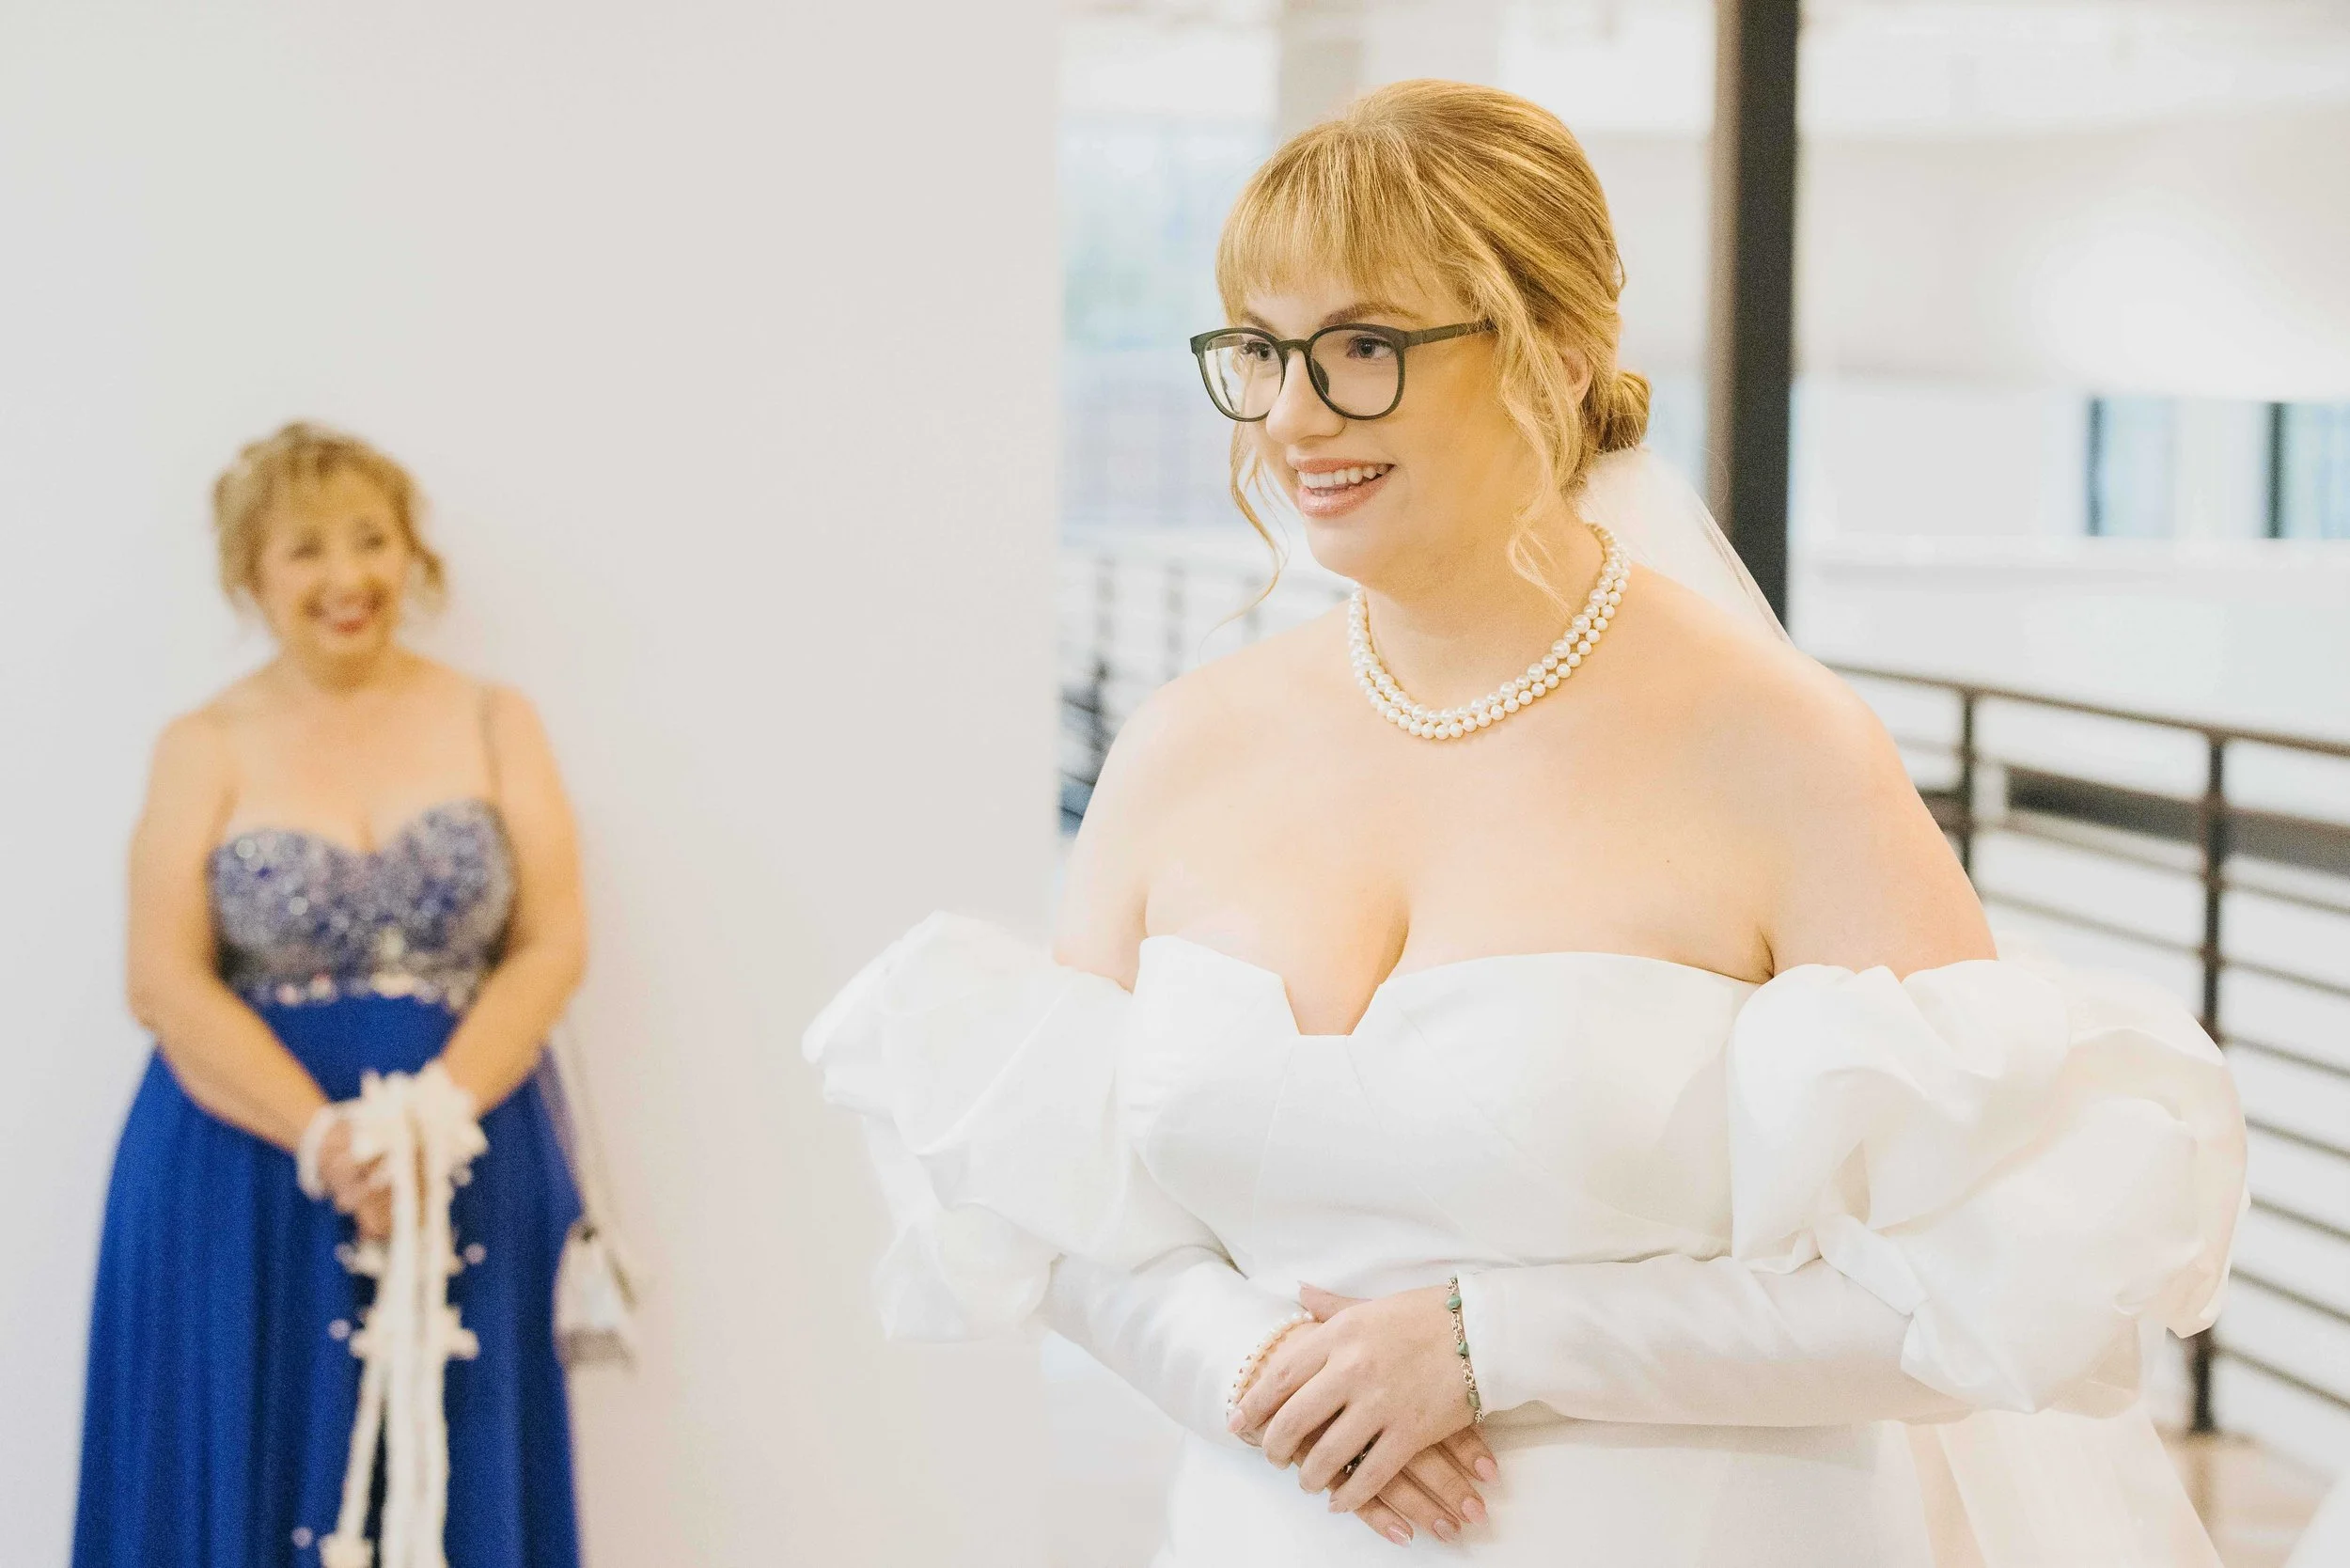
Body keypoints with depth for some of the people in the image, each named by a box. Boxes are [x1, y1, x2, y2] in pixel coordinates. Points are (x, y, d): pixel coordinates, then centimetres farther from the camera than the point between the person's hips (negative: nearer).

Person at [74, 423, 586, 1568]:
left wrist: (440, 1105, -16)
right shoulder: (206, 749, 4)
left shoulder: (493, 725, 8)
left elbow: (553, 942, 0)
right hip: (247, 1186, -1)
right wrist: (329, 1137, -18)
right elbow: (166, 983, -5)